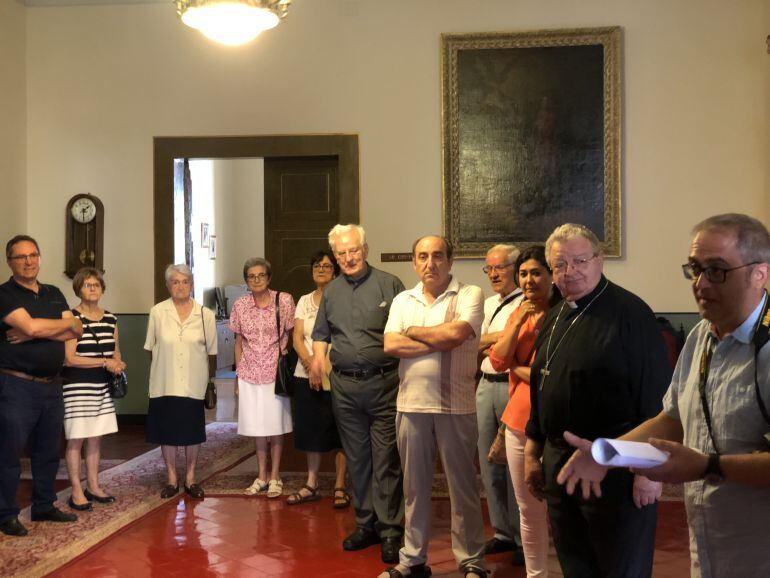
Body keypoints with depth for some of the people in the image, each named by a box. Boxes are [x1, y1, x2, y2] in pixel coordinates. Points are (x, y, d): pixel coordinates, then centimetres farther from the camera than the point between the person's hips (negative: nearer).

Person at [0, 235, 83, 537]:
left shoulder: (54, 294, 13)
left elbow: (76, 331, 2)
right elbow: (31, 326, -21)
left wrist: (33, 334, -11)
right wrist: (66, 322, -4)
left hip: (51, 385, 6)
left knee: (48, 452, 14)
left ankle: (44, 507, 26)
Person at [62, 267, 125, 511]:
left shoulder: (110, 319, 10)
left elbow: (116, 353, 20)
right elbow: (69, 358, -14)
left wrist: (118, 363, -4)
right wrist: (105, 362, -16)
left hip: (102, 387, 6)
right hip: (77, 387, -6)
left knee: (95, 438, 11)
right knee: (76, 439, -1)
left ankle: (93, 486, 21)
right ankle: (76, 492, 6)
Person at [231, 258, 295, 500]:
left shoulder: (284, 301, -6)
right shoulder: (240, 305, 1)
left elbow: (291, 335, 3)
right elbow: (239, 342, 8)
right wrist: (238, 375, 8)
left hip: (275, 372, -2)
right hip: (250, 374, 2)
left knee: (276, 425, 5)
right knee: (257, 426, 10)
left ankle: (275, 477, 16)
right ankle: (261, 476, 22)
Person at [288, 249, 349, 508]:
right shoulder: (305, 300, 12)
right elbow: (297, 337, 5)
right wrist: (308, 361, -13)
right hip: (306, 374, 4)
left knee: (339, 431, 0)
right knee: (312, 430, 10)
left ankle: (340, 487, 9)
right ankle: (311, 485, 20)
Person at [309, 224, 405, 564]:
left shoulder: (389, 285, -2)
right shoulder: (331, 292, 13)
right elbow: (321, 334, 22)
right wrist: (318, 358, 3)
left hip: (383, 384, -5)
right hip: (344, 386, 5)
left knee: (385, 460, -3)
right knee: (356, 459, 12)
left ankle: (390, 530, 6)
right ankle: (366, 524, 24)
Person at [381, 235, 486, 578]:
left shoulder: (470, 295, -2)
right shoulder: (403, 300, 10)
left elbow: (457, 332, -20)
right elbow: (390, 345, -4)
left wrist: (412, 331, -5)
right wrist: (440, 343, -13)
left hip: (455, 407, -4)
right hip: (411, 405, 4)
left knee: (462, 486, 6)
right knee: (415, 487, 13)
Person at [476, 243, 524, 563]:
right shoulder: (489, 304, 17)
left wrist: (487, 344, -7)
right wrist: (500, 338, -1)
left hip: (512, 386, -8)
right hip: (486, 385, 8)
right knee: (489, 464, 13)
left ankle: (523, 538, 11)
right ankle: (503, 532, 26)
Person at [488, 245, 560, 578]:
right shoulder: (518, 313, 12)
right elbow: (497, 362, 3)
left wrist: (517, 368, -3)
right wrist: (518, 322, -8)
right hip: (519, 420, 6)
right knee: (528, 510, 14)